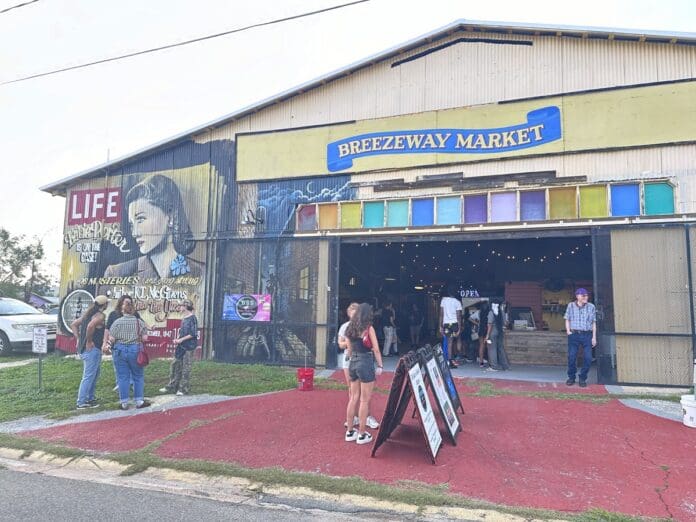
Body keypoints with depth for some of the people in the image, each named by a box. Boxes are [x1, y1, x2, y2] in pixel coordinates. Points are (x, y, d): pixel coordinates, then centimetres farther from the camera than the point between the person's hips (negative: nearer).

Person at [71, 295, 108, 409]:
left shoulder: (88, 313, 15)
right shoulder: (100, 315, -13)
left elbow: (73, 324, 19)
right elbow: (90, 326, -32)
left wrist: (78, 339, 13)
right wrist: (89, 341, -20)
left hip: (83, 348, 10)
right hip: (92, 349, -10)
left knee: (95, 373, 23)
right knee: (88, 377, -4)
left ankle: (90, 397, 30)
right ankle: (81, 403, 0)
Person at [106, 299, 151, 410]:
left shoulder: (117, 322, -2)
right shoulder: (139, 322, -2)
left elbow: (111, 339, -4)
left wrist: (109, 345, 16)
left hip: (120, 350, 1)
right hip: (135, 350, -1)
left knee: (123, 377, 7)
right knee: (138, 376, 10)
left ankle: (124, 403, 13)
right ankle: (139, 401, 14)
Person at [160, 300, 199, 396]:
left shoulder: (192, 318, -12)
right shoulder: (184, 318, 12)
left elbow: (193, 334, -17)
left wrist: (181, 339, -15)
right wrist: (177, 339, 3)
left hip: (189, 346, -8)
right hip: (181, 346, 8)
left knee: (185, 368, 0)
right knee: (175, 365, 11)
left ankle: (184, 389, 10)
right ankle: (172, 387, 21)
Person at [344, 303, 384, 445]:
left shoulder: (351, 328, 9)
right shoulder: (369, 328, -9)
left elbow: (350, 349, 13)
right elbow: (376, 349, -9)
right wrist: (380, 366, -1)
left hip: (353, 363, 6)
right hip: (366, 363, -6)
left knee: (353, 398, 14)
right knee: (364, 400, 1)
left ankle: (350, 432, 20)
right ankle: (362, 434, 7)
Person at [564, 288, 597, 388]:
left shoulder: (591, 307, 8)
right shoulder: (571, 306, 7)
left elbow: (594, 323, 10)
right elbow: (567, 320, 12)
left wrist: (594, 337, 5)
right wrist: (568, 331, -2)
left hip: (587, 335, 1)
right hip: (574, 335, -1)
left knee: (588, 358, -4)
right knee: (572, 357, -1)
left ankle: (582, 378, 11)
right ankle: (571, 377, 16)